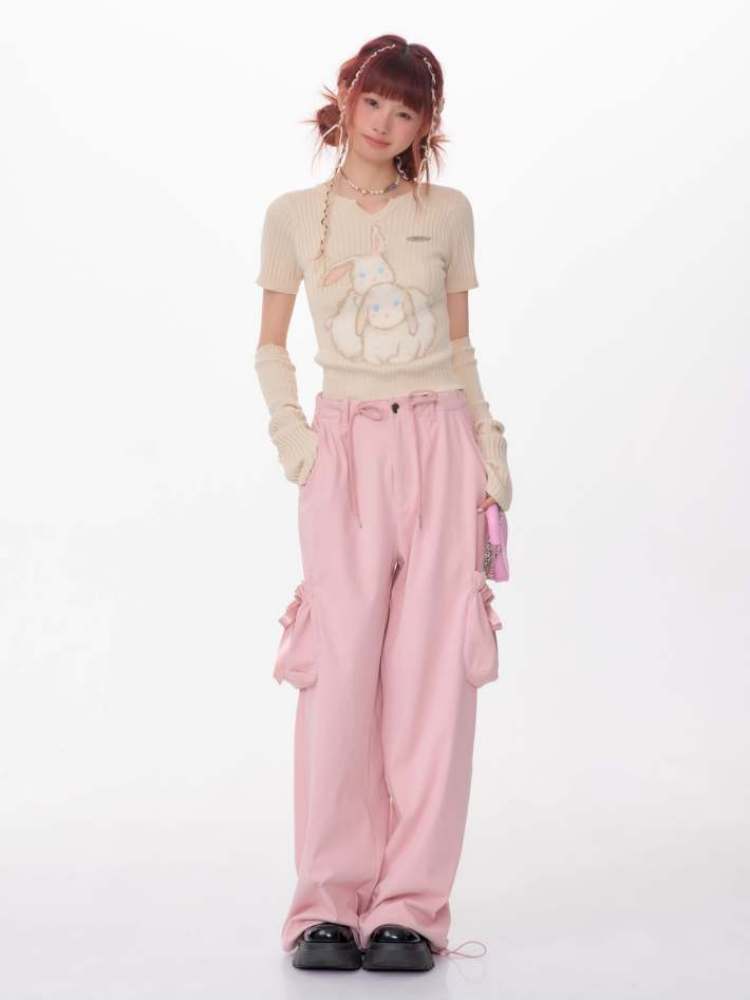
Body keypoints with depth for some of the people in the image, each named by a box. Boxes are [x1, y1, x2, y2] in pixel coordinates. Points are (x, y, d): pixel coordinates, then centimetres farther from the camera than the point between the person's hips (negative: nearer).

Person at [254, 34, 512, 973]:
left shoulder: (448, 212, 8)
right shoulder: (294, 215, 7)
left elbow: (460, 342, 14)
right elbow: (271, 344, 15)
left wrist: (489, 444, 5)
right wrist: (290, 435, 1)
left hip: (442, 445, 1)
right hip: (346, 449, 0)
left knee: (433, 674, -2)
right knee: (341, 672, -6)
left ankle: (411, 903, 5)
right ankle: (330, 900, 5)